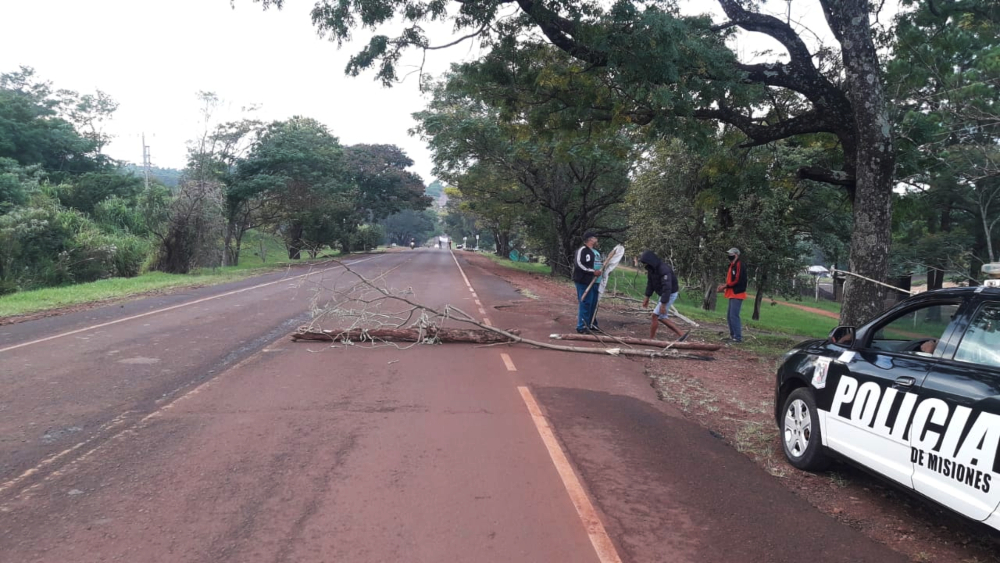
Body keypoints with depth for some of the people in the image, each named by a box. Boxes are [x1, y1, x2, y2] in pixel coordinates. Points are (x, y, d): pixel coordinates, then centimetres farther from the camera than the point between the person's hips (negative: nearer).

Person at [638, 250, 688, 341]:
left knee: (655, 315, -10)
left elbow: (667, 288, -34)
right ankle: (681, 334, 13)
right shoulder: (651, 269, -3)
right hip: (663, 294, 10)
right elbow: (650, 284, 9)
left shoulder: (664, 270, -31)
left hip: (670, 294, -10)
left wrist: (663, 305, -35)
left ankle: (651, 339, -2)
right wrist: (647, 298, 10)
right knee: (661, 317, 12)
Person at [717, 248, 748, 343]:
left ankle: (738, 337, -10)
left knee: (734, 315, -13)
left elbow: (738, 281, -20)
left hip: (737, 295, -10)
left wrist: (725, 286, -13)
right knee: (729, 316, 13)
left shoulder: (739, 265, -14)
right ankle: (733, 335, 20)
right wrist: (724, 286, 3)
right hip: (732, 294, 10)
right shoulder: (732, 266, 17)